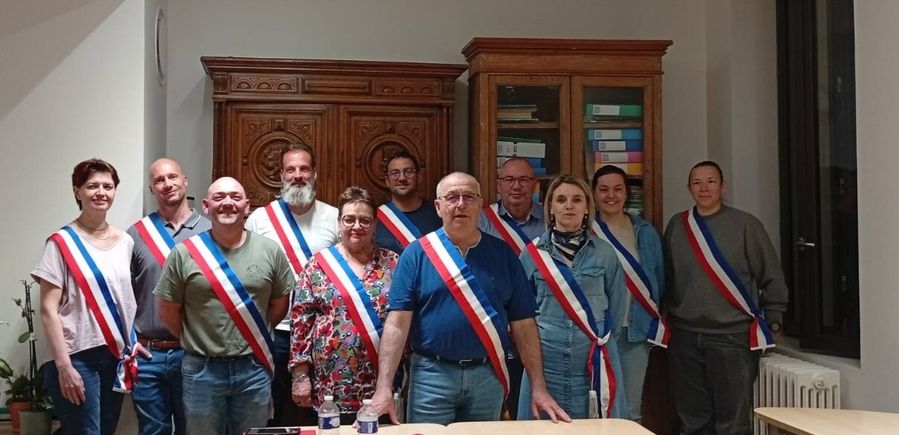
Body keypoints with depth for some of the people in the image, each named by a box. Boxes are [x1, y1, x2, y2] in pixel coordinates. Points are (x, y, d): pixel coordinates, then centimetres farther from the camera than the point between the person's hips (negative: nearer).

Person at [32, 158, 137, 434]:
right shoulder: (62, 242, -6)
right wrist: (64, 366, -15)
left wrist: (131, 345, 7)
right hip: (78, 356, -5)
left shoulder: (126, 242, 8)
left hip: (115, 355, 5)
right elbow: (48, 310, -10)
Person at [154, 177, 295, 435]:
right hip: (202, 369, -1)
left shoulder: (270, 250, -1)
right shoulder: (184, 253, -6)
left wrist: (254, 337, 8)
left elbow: (280, 305, 8)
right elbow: (168, 311, 2)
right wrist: (196, 342, 7)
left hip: (254, 368, 1)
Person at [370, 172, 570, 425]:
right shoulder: (416, 254, -3)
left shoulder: (502, 254, 4)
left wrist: (539, 388, 0)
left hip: (488, 376, 3)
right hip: (433, 374, -2)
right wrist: (384, 388, -17)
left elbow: (524, 324, 4)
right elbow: (397, 323, -9)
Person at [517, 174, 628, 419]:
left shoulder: (604, 253, 2)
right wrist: (535, 341, 6)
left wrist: (601, 341, 9)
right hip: (546, 360, 0)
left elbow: (616, 305, 9)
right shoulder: (532, 254, 1)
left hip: (596, 360, 1)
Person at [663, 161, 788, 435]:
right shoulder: (676, 226, 8)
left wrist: (772, 323, 0)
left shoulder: (745, 225, -3)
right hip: (685, 336, 4)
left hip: (733, 336, -3)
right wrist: (666, 313, 11)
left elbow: (772, 278, 0)